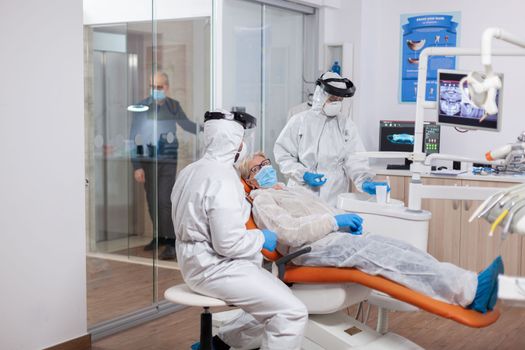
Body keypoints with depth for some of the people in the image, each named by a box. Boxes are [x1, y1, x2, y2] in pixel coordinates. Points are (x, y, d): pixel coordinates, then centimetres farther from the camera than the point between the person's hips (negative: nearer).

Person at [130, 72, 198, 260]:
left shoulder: (174, 106, 3)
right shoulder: (142, 107, -3)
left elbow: (186, 124, 20)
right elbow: (135, 137, -2)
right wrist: (137, 166, -5)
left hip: (168, 161, -1)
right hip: (147, 161, 1)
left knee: (165, 201, -9)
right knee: (152, 202, 9)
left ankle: (170, 243, -7)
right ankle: (159, 236, 25)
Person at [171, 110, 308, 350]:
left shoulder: (192, 170, 10)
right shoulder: (222, 178, -20)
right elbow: (229, 243, -24)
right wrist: (262, 238, -8)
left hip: (200, 261, 11)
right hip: (214, 267, -10)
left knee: (274, 303, 15)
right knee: (292, 312, -16)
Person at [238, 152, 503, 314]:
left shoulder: (294, 190, 33)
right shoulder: (262, 199, 6)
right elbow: (289, 232, -12)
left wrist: (347, 219, 6)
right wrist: (334, 220, -14)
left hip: (335, 235, 9)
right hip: (311, 248, -8)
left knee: (394, 246, -17)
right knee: (377, 253, -31)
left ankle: (468, 290, -33)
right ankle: (470, 289, -45)